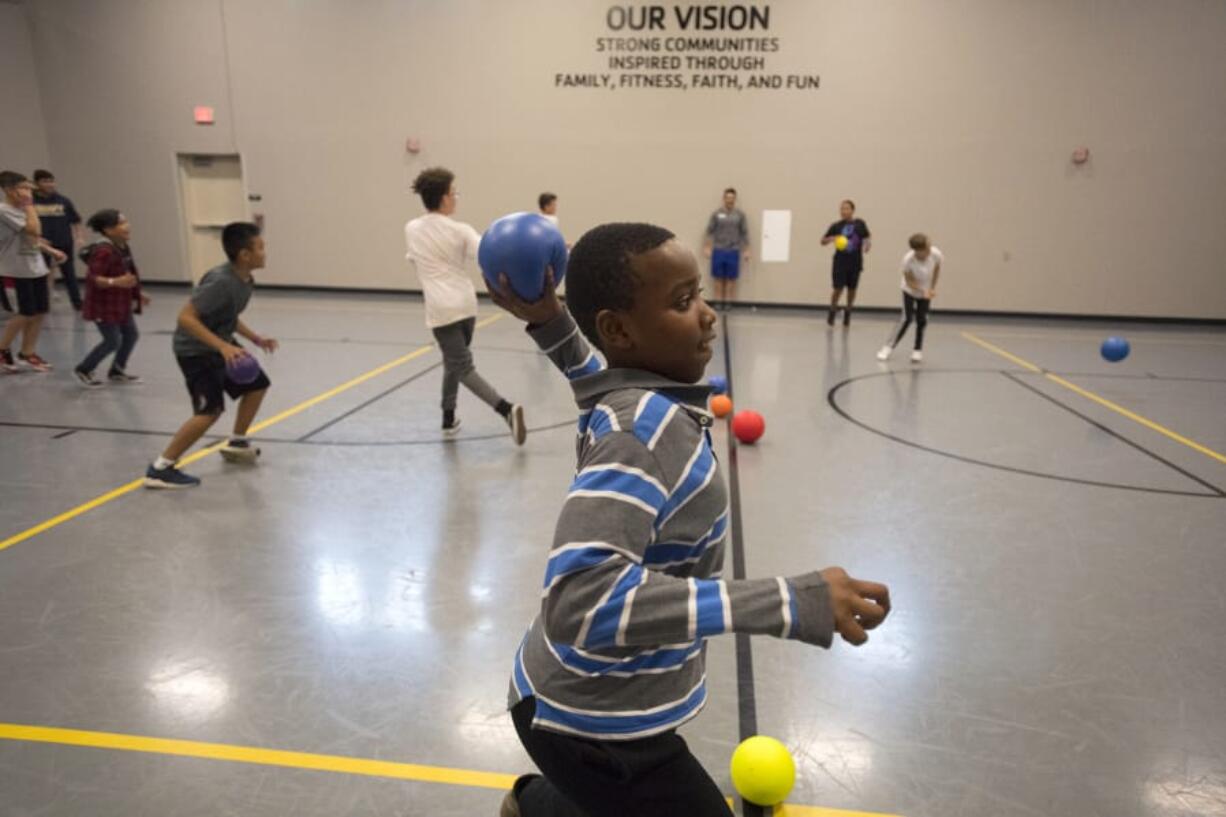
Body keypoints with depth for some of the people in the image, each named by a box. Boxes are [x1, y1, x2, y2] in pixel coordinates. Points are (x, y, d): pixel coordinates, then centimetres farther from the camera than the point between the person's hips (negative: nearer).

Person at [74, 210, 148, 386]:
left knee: (131, 335, 13)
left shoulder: (124, 248, 5)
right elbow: (92, 279, -28)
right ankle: (83, 370, 17)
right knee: (112, 341, -3)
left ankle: (117, 371, 29)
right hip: (104, 306, -9)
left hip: (121, 304, 9)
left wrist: (137, 294, 18)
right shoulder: (103, 251, -25)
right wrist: (116, 282, -41)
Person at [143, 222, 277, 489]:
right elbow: (185, 317, -31)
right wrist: (222, 346, -39)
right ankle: (160, 469, -10)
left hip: (220, 345, 10)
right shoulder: (221, 282, -27)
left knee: (257, 385, 19)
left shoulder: (246, 281, 2)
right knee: (211, 410, -20)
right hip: (196, 350, -10)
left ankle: (236, 443, 38)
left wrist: (255, 338, 8)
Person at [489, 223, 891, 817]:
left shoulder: (629, 397, -5)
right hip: (594, 725, -9)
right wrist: (788, 602, -41)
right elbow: (581, 598, -42)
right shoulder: (647, 426, -31)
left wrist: (551, 321, 1)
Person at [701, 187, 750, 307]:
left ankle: (728, 302, 9)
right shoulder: (716, 214, 1)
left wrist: (746, 250, -1)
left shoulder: (740, 215, 2)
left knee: (731, 279, 2)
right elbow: (710, 231, 2)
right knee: (719, 278, 4)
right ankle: (718, 302, 10)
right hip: (718, 251, 0)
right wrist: (707, 247, -4)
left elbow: (745, 233, 3)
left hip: (733, 252, 0)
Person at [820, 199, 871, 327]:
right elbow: (823, 241, 3)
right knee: (838, 288, -5)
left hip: (855, 263, 1)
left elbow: (867, 237, 10)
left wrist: (868, 244, -12)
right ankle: (832, 313, 16)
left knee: (852, 289, 9)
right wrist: (832, 238, -17)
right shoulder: (836, 226, -1)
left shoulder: (860, 224, 1)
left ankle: (847, 314, 28)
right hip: (840, 262, -1)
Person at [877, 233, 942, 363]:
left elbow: (936, 270, -3)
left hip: (926, 291, 3)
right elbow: (909, 281, -24)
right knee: (906, 318, -13)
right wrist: (923, 291, -37)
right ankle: (888, 347, -2)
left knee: (922, 320, -1)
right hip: (910, 291, -3)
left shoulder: (936, 254, -26)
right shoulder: (908, 259, -34)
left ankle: (918, 350, 10)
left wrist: (932, 288, -4)